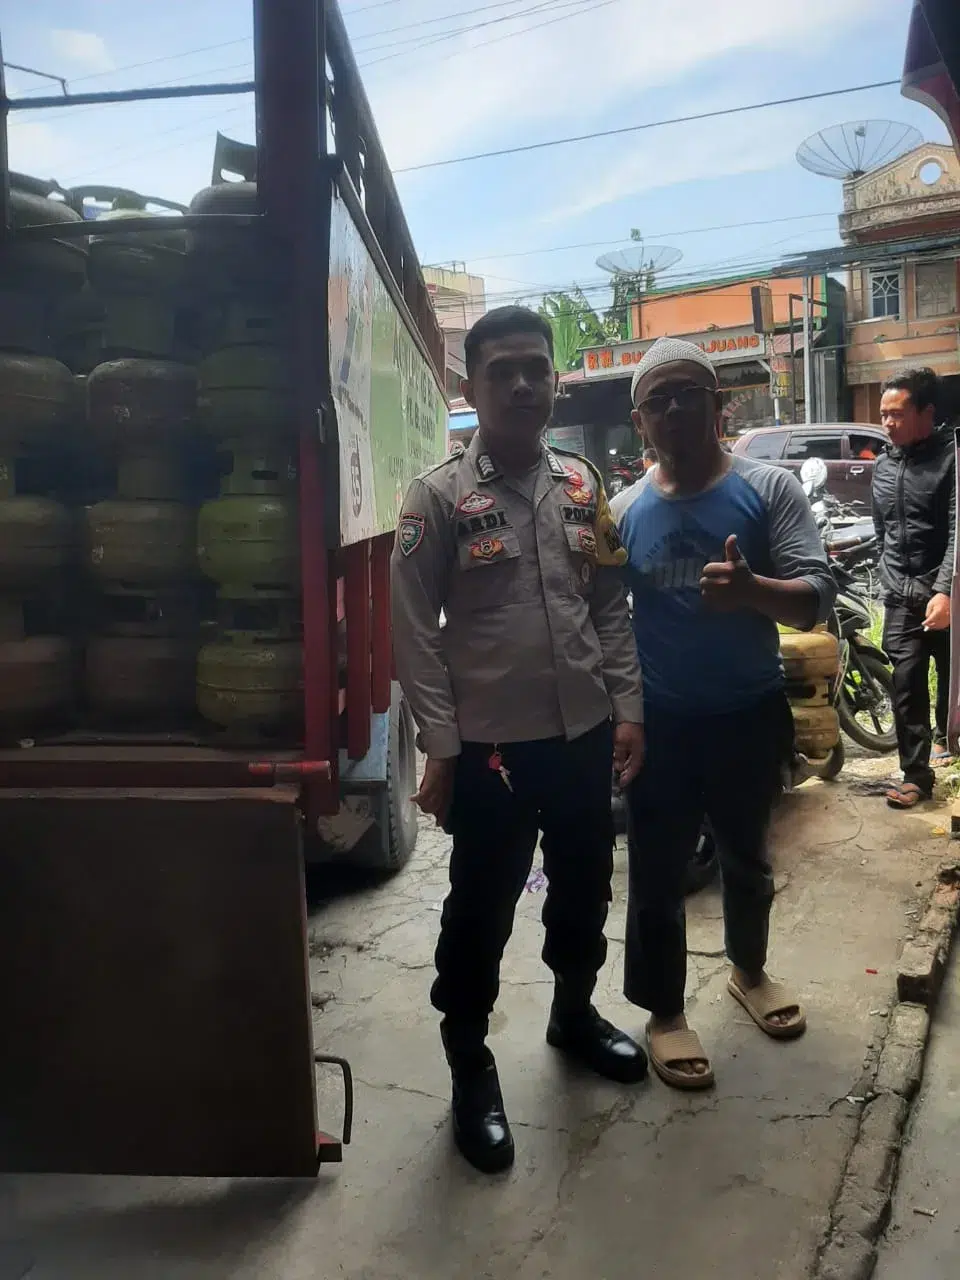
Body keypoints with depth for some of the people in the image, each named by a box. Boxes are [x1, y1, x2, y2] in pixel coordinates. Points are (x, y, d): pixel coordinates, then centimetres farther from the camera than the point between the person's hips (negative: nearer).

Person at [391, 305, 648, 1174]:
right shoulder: (438, 496, -8)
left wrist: (628, 707, 3)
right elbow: (414, 629, -10)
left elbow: (611, 606, 9)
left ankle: (575, 1013, 45)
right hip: (491, 744, -4)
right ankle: (470, 1063, 29)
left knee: (585, 889, 20)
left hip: (586, 734, 5)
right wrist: (440, 745, -13)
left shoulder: (582, 484, 6)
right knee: (482, 911, 8)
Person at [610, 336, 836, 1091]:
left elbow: (816, 598, -17)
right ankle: (664, 1012, 27)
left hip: (752, 715, 0)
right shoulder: (623, 511, -4)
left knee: (747, 859, 22)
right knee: (659, 875, 8)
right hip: (660, 724, 0)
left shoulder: (770, 489, -9)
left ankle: (750, 971, 46)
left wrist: (753, 590, -37)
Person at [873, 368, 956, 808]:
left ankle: (945, 736, 39)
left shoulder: (951, 456, -8)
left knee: (950, 675, 13)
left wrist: (944, 591, -24)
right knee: (906, 682, -3)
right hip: (900, 595, 4)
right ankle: (915, 774, 2)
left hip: (944, 594, -3)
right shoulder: (883, 463, 10)